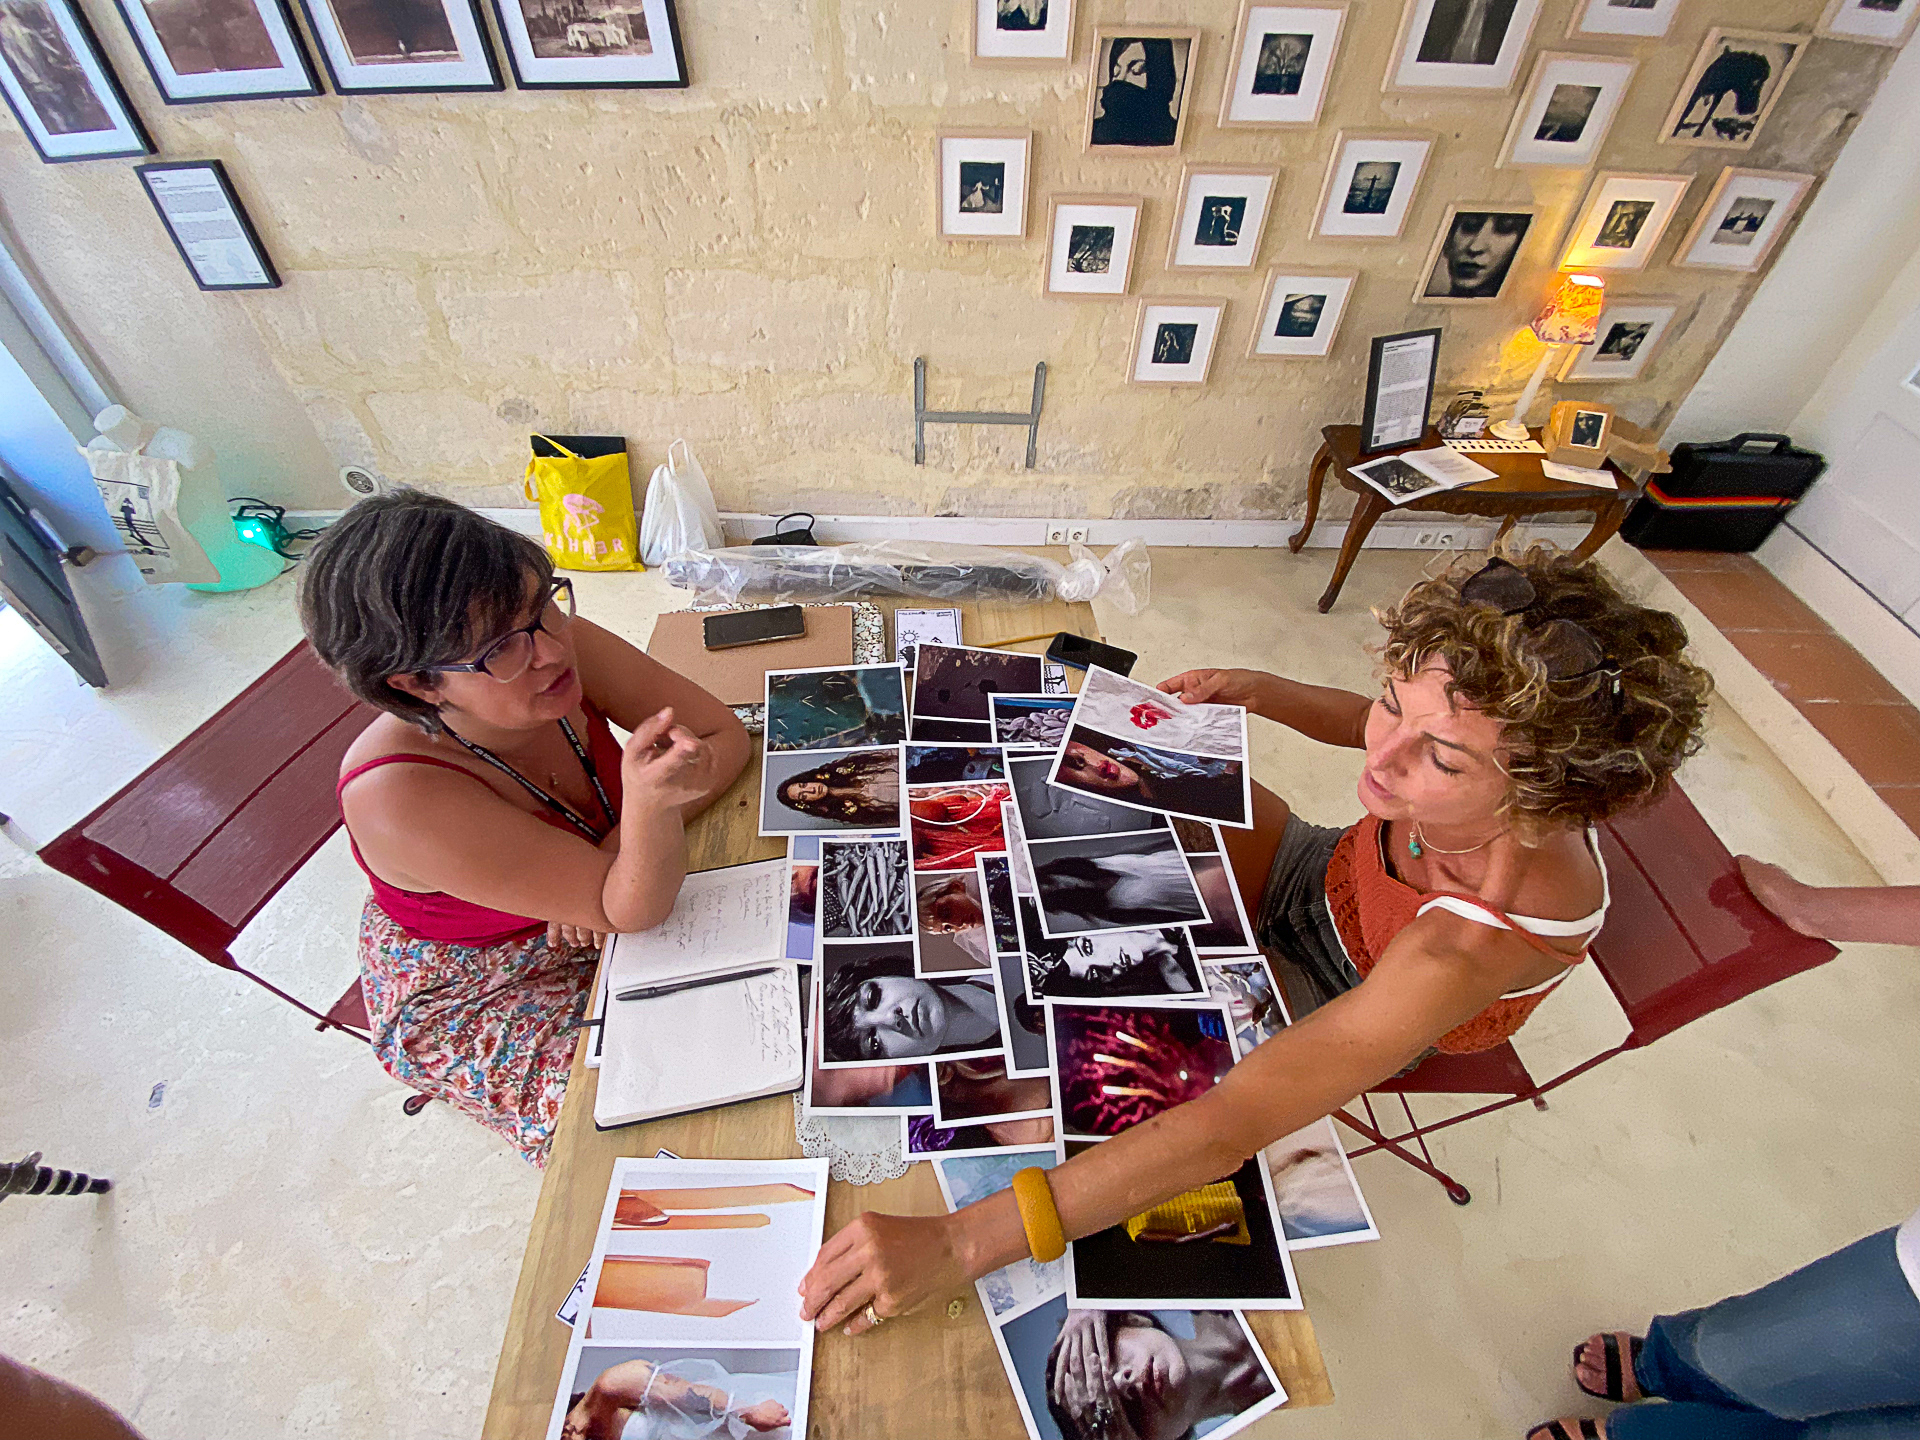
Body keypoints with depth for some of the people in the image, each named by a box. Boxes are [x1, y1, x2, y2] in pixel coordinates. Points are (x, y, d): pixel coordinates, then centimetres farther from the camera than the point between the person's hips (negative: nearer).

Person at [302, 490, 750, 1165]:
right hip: (476, 998, -4)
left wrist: (616, 854, -30)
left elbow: (725, 736, -19)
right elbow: (629, 911, -34)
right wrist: (649, 805, -56)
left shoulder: (558, 643, -25)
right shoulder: (398, 798, -37)